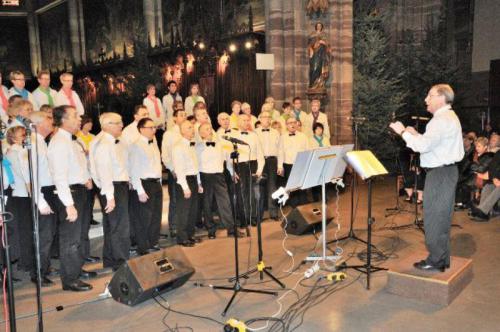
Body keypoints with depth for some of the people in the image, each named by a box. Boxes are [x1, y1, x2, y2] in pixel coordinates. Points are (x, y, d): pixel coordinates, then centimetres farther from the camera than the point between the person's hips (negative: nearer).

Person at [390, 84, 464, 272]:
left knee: (434, 217, -4)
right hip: (445, 170, 11)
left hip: (440, 173, -11)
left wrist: (403, 132, -14)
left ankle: (436, 261, 4)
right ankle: (442, 259, 26)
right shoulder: (448, 117, 18)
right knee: (441, 217, 16)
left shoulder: (442, 120, -17)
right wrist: (415, 134, 9)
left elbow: (424, 146, -24)